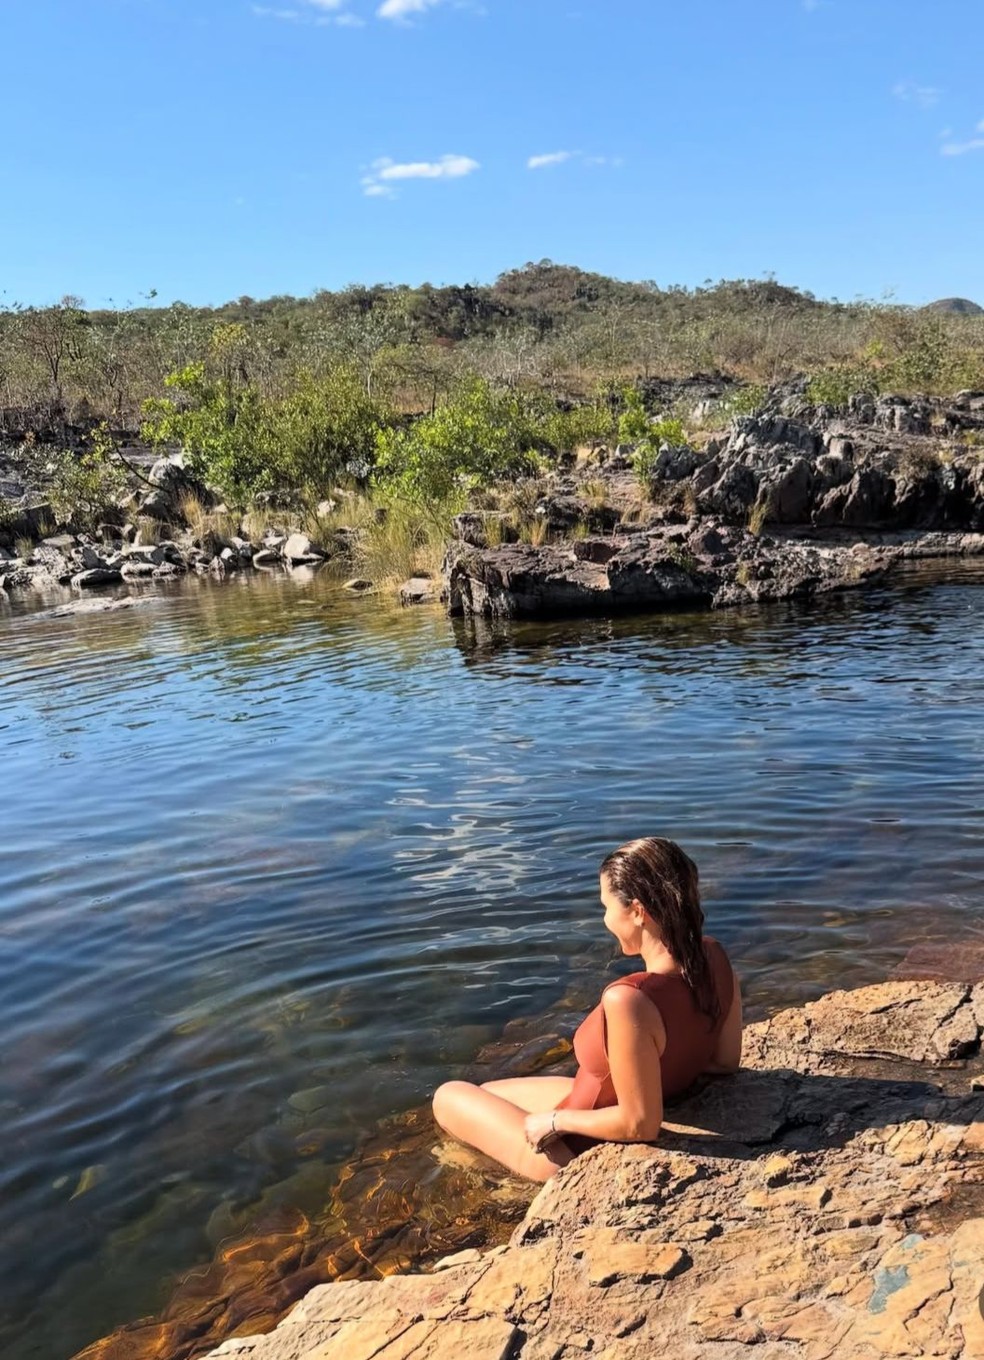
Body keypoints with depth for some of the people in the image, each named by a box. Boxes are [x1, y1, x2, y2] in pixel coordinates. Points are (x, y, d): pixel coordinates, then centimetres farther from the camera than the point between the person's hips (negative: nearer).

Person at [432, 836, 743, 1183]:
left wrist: (553, 1121, -16)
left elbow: (639, 1124, -30)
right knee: (487, 1090, 26)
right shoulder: (714, 956, -15)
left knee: (448, 1096, 14)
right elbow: (726, 1061, -1)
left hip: (585, 1151, -8)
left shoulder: (630, 1000, -39)